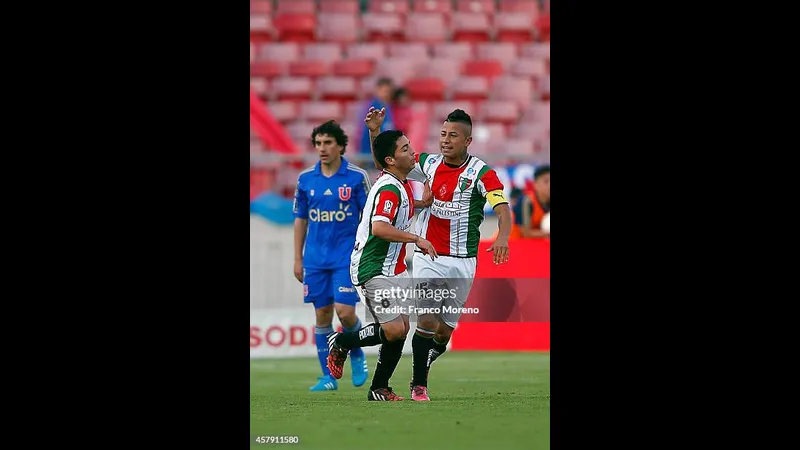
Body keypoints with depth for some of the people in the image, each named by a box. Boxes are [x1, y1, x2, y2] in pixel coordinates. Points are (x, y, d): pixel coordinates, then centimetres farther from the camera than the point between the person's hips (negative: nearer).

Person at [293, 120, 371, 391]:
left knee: (345, 312, -13)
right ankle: (328, 376, 10)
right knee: (322, 314, 3)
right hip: (315, 259, 3)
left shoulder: (357, 177, -4)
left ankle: (357, 354, 17)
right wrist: (298, 259, 9)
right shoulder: (305, 179, 5)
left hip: (347, 257, -3)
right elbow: (300, 219, 11)